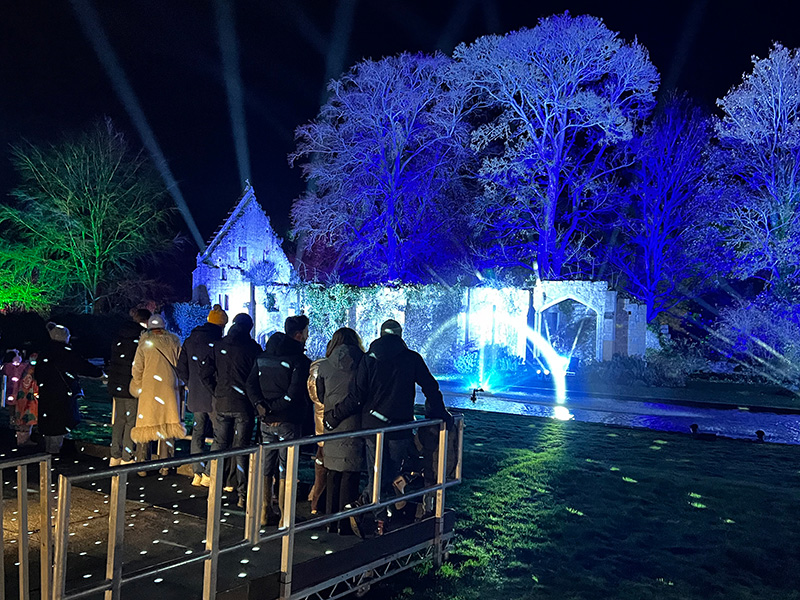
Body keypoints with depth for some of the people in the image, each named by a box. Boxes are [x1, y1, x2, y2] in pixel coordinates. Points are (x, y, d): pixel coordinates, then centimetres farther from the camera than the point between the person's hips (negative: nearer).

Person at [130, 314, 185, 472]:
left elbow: (137, 369, -3)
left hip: (149, 388, -1)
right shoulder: (174, 341, 1)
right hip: (169, 388, 1)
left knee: (145, 425, 8)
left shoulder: (145, 343, -4)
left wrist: (138, 386, 13)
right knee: (167, 424, 7)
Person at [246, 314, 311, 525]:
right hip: (289, 421, -6)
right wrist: (275, 407, -12)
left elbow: (251, 384, 3)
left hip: (266, 421, 6)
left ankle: (265, 511, 24)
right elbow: (295, 393, -22)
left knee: (266, 468, 15)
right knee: (285, 470, 3)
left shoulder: (263, 356, 8)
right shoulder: (299, 360, -14)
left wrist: (261, 405, -7)